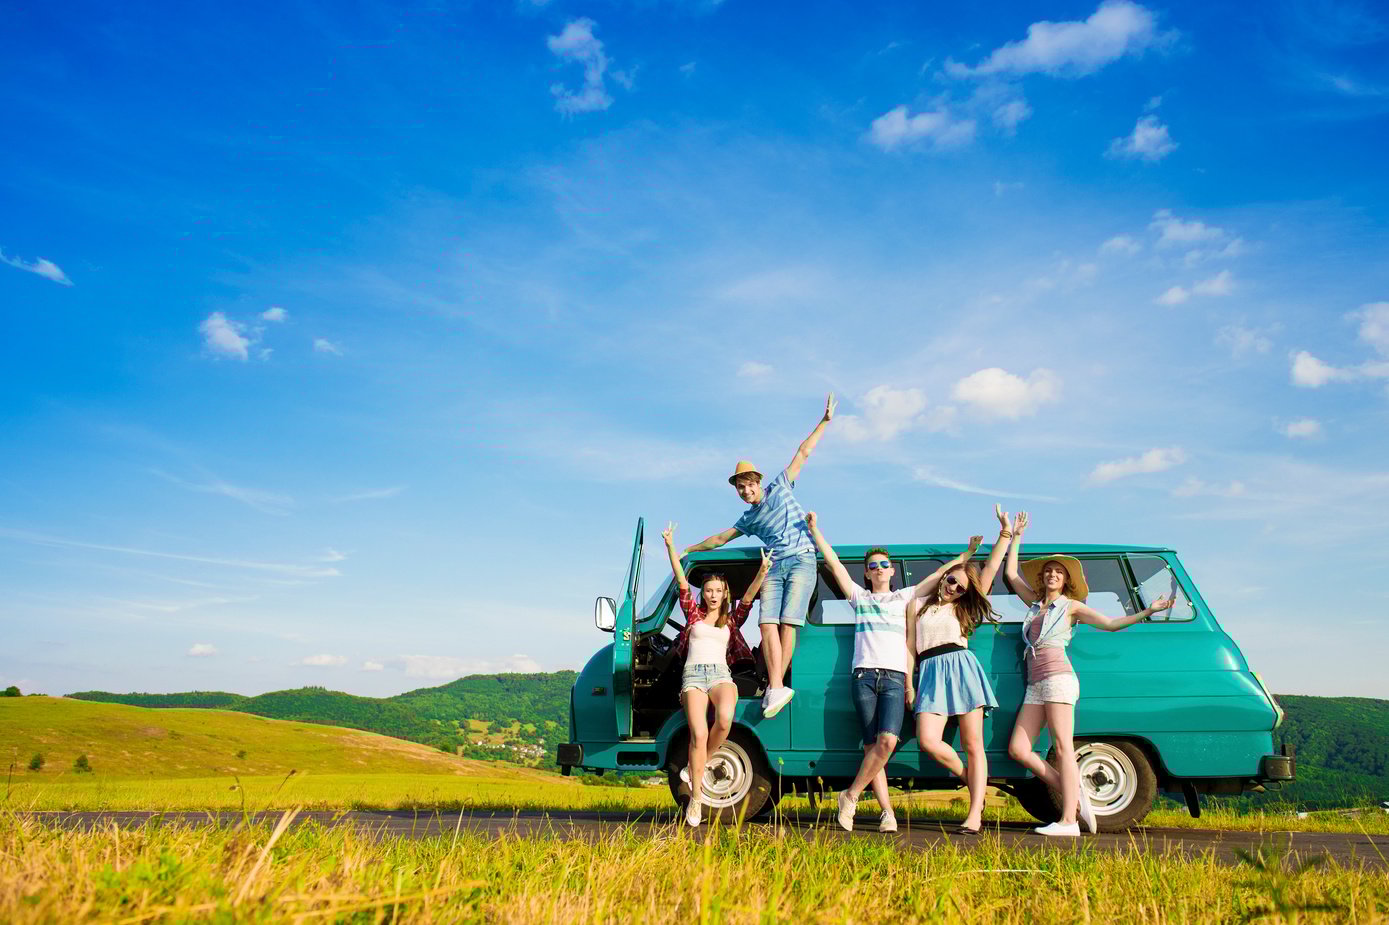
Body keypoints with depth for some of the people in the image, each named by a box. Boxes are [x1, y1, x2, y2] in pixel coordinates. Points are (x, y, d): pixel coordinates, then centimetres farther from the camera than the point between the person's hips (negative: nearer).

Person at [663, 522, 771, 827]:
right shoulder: (693, 614, 15)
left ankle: (695, 767, -8)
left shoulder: (732, 619, 17)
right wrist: (670, 545, -2)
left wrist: (763, 572, -14)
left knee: (725, 719, -31)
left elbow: (748, 597, 2)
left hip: (721, 674, 0)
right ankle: (696, 799, -10)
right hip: (693, 674, 0)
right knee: (699, 735, -17)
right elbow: (681, 581, 6)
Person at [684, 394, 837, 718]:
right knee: (767, 623, -14)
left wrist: (824, 421, 10)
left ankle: (775, 686, -16)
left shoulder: (779, 486, 12)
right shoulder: (748, 519, 20)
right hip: (774, 567, 4)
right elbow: (720, 539, 29)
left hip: (801, 561, -4)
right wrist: (687, 550, 32)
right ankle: (777, 688, -19)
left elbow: (802, 453, 12)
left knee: (787, 623, -14)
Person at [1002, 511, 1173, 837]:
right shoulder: (1035, 603, 24)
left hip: (1058, 678, -6)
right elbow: (1011, 573, 31)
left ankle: (1068, 821, -19)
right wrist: (1015, 537, 34)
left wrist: (1147, 611, 0)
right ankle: (1075, 794, 3)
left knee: (1062, 746, -14)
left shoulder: (1071, 606, 11)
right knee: (1018, 749, -5)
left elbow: (1111, 624, 7)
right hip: (1035, 685, 6)